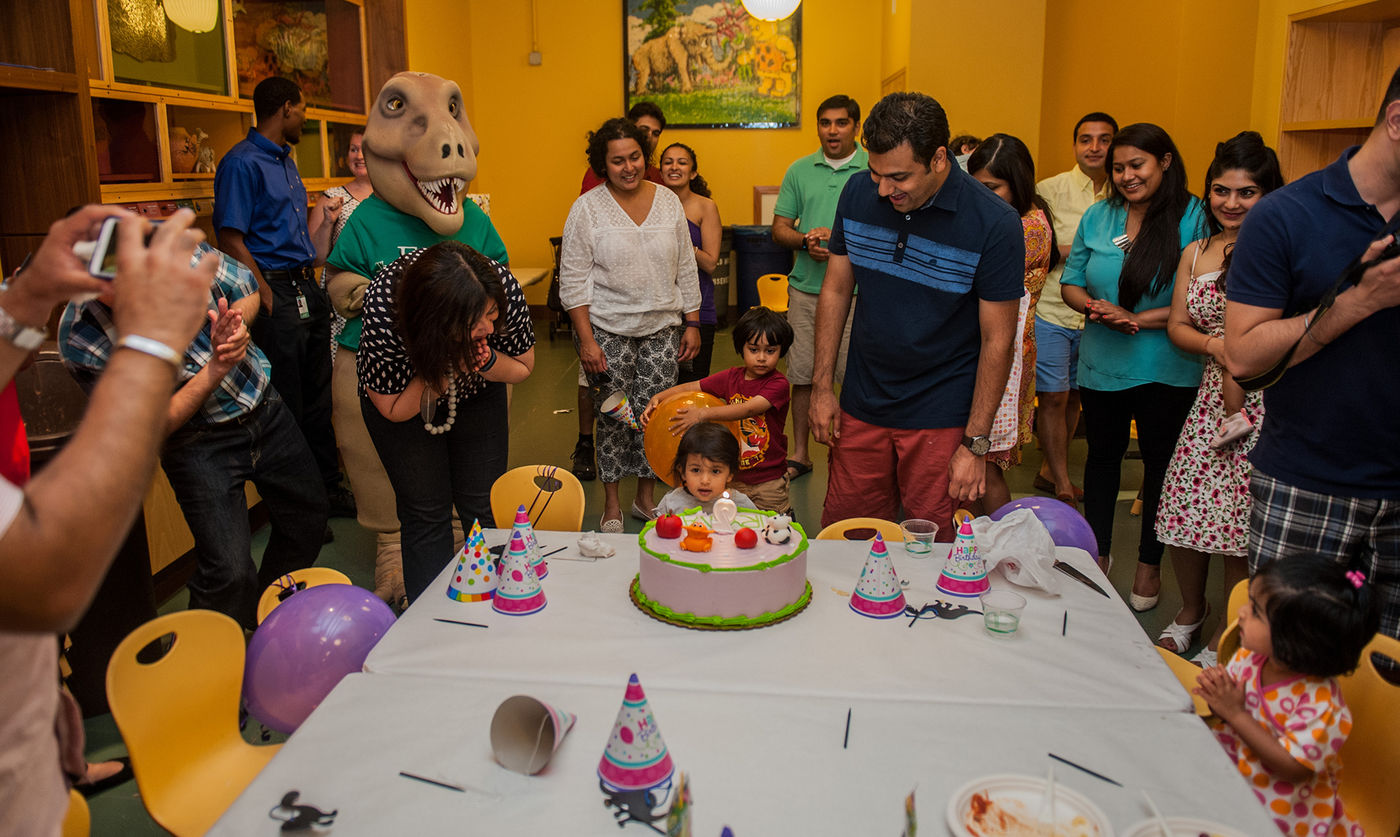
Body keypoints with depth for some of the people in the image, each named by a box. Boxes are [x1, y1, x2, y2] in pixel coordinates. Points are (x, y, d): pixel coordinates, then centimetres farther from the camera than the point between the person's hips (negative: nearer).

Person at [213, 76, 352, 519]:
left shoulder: (287, 162, 18)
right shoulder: (242, 163, -10)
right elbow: (231, 240, -15)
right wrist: (269, 300, -18)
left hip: (308, 289, 9)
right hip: (279, 292, -9)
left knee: (318, 400, 14)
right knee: (286, 408, -1)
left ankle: (328, 488, 25)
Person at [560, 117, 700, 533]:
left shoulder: (669, 201, 5)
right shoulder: (587, 209, -5)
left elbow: (686, 269, 10)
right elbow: (573, 281, -6)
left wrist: (692, 323, 7)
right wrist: (586, 340, -12)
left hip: (662, 328, 3)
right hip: (607, 330, -3)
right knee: (613, 416, 3)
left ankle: (646, 497, 22)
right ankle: (611, 505, 19)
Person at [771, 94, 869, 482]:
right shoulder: (799, 170, 10)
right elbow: (780, 228, 11)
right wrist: (806, 241, -10)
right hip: (806, 287, 3)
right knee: (803, 375, 9)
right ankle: (799, 454, 22)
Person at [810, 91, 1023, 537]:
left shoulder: (994, 224, -15)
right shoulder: (859, 194, -4)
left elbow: (997, 340, -11)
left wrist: (976, 444, -10)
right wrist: (822, 387, 4)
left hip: (941, 418, -3)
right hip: (861, 407, 4)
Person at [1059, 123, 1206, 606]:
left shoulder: (1193, 219, -11)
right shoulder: (1098, 217, 3)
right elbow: (1070, 283, 7)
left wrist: (1140, 319, -21)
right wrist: (1096, 307, -13)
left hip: (1167, 370, -3)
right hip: (1103, 364, 4)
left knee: (1160, 461, 10)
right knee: (1103, 455, 16)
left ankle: (1149, 564, 29)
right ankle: (1097, 556, 33)